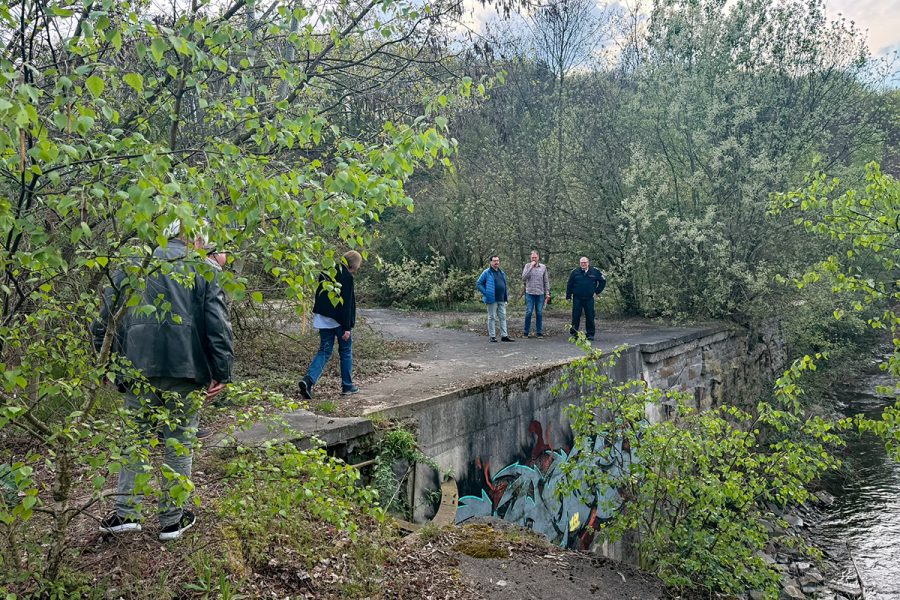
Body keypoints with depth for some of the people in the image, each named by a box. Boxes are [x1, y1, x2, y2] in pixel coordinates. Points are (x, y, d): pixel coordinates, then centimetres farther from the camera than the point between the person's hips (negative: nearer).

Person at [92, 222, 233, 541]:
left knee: (137, 439, 16)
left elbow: (104, 320, 13)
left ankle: (126, 512, 15)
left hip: (139, 369, 3)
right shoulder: (203, 268, 3)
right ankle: (172, 519, 15)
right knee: (179, 443, 8)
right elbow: (218, 325, -7)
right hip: (185, 371, -2)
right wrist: (221, 372, -6)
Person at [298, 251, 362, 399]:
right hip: (338, 320, -6)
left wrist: (317, 314, 22)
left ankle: (308, 380, -11)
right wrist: (347, 328, -16)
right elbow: (346, 304, -17)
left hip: (322, 319, 6)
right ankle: (347, 386, 18)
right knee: (346, 351, 11)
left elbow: (319, 295, 16)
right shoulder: (346, 277, -15)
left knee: (324, 352, 8)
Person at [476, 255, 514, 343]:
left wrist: (506, 295, 14)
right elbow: (478, 284, -5)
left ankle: (504, 335, 10)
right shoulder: (486, 272, -5)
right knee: (492, 317, 0)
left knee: (503, 317, 6)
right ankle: (492, 336, 6)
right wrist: (485, 293, -12)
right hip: (492, 299, -6)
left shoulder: (502, 272, 15)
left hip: (502, 300, 6)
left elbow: (505, 284, 26)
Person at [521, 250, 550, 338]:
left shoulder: (543, 267, 7)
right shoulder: (527, 266, 1)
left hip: (540, 294, 2)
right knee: (528, 312, -3)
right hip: (530, 293, -2)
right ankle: (526, 332, 5)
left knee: (539, 313, 4)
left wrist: (547, 293, 6)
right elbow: (524, 278, -11)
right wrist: (531, 267, -14)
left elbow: (546, 281, 10)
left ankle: (539, 332, 10)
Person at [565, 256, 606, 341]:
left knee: (590, 317, 2)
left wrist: (596, 292, 7)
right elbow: (569, 285, 9)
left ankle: (590, 334, 10)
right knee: (576, 316, 0)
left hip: (589, 298, 0)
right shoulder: (575, 272, 4)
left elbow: (603, 281, 13)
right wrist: (568, 296, 5)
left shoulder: (595, 271, 2)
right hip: (577, 298, 0)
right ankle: (574, 332, 11)